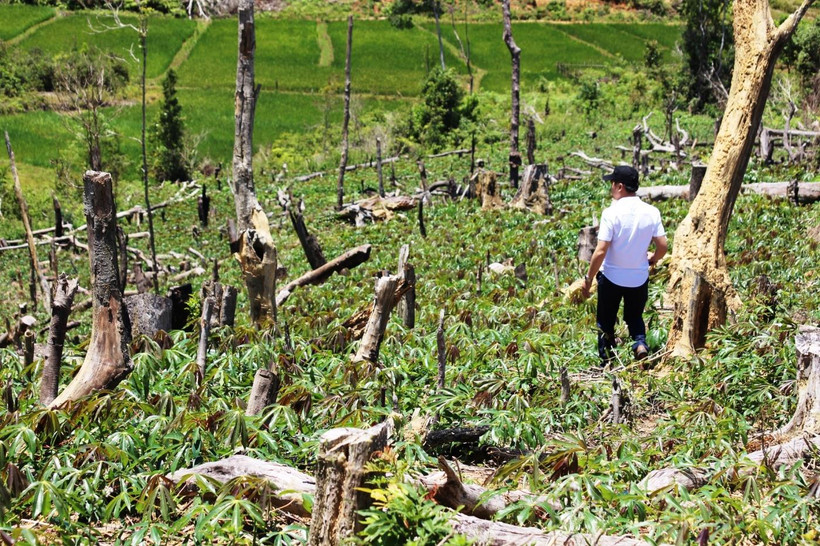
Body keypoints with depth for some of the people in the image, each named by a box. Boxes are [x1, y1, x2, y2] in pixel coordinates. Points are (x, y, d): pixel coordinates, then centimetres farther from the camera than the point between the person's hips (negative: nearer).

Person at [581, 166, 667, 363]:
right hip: (640, 278, 3)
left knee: (606, 321, 15)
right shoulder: (652, 212, -6)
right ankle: (640, 343, -3)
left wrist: (588, 278, -8)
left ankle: (607, 364, 20)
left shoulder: (611, 213, -19)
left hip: (612, 278, -3)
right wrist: (653, 258, 20)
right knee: (635, 316, 24)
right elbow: (662, 246, -2)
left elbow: (600, 252, -20)